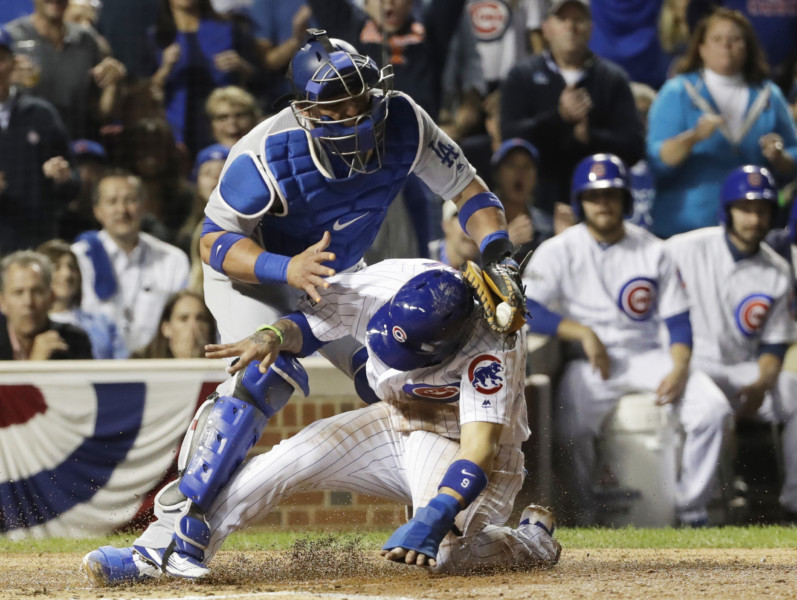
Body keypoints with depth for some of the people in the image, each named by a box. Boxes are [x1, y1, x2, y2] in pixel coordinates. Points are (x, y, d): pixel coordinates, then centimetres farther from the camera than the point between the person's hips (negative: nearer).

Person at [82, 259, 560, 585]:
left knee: (443, 554, -33)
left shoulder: (492, 349, -37)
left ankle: (531, 542, 0)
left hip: (463, 446, -5)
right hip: (396, 423, 5)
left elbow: (478, 451, -42)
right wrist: (274, 337, -31)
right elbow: (314, 320, -8)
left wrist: (432, 521, -54)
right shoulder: (388, 282, -22)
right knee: (285, 461, -16)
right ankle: (152, 554, -15)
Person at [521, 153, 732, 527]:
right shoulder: (559, 251, 2)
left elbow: (677, 321, 6)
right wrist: (582, 332, -19)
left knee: (712, 408, -22)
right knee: (569, 428, -33)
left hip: (647, 356, 2)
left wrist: (679, 369, -12)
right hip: (587, 364, -2)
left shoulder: (653, 251, 8)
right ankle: (583, 517, -10)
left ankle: (692, 510, -9)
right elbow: (523, 309, -11)